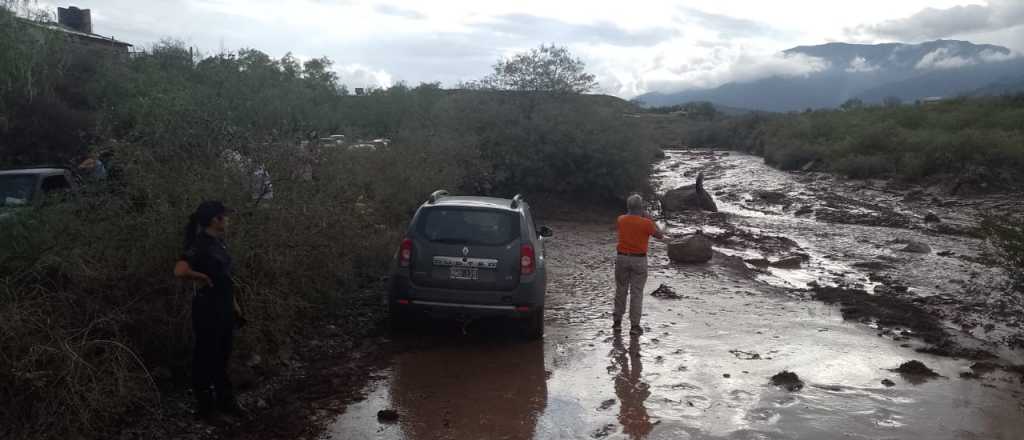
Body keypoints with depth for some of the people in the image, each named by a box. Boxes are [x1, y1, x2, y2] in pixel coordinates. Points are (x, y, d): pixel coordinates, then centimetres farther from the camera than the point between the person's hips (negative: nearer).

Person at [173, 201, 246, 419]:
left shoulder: (218, 244, 9)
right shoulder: (200, 245, -18)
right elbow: (180, 271, -34)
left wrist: (234, 304, 17)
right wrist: (203, 278, -17)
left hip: (225, 308, 8)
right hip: (208, 310, -8)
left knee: (222, 356, 17)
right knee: (206, 356, 5)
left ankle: (225, 400, 29)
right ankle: (205, 405, 19)